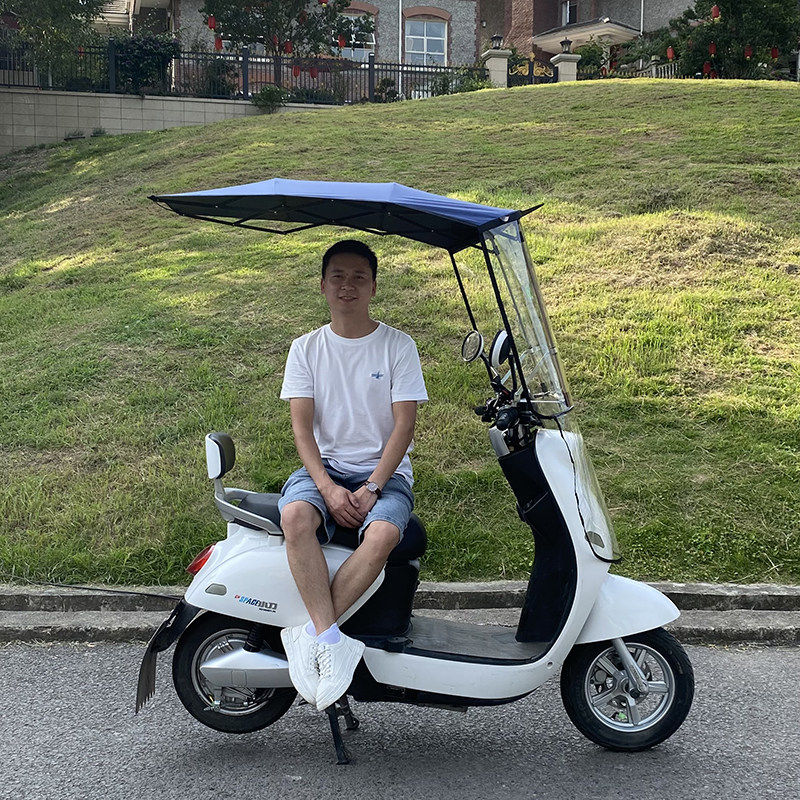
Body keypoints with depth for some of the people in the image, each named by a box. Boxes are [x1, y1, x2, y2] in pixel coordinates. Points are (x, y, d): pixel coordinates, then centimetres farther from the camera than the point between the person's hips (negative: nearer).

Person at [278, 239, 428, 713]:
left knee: (382, 534, -35)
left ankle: (308, 633, -28)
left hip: (384, 470, -1)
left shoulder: (398, 345, 3)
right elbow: (302, 426, -1)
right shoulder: (306, 349, 8)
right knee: (295, 516, -34)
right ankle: (332, 640, -34)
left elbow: (404, 424, -4)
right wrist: (328, 487, -17)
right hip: (325, 465, 2)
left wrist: (372, 487, -17)